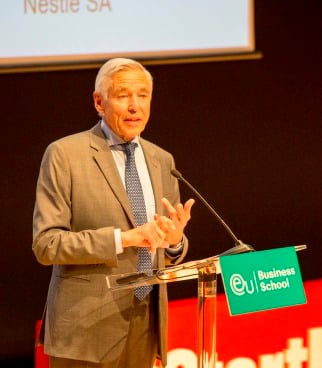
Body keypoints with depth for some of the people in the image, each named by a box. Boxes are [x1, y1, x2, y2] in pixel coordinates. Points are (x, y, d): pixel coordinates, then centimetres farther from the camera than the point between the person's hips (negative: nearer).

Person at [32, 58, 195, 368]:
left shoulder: (161, 161, 13)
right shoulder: (65, 154, -4)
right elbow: (45, 243, -11)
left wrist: (175, 241, -5)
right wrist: (122, 238, -20)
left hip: (146, 324, 5)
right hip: (89, 327, -5)